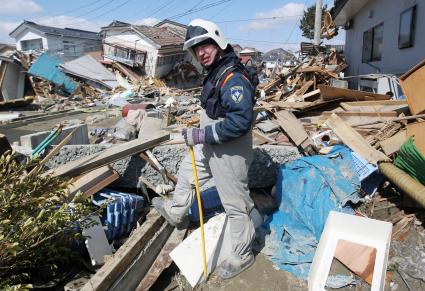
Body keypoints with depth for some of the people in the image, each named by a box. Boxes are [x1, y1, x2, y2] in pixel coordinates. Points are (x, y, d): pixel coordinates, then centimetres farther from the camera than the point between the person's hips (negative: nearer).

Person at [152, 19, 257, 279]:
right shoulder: (216, 72, 7)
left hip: (230, 153, -10)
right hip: (211, 147, 11)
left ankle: (243, 256, 26)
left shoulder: (234, 78, -27)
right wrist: (202, 135, 23)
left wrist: (201, 135, -28)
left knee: (236, 204, 4)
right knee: (187, 172, 28)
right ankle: (176, 212, 53)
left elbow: (241, 121, -35)